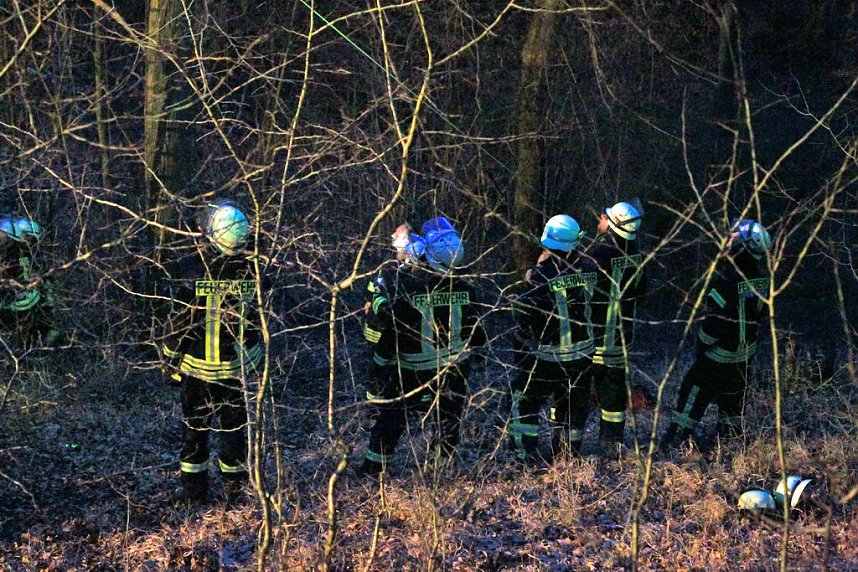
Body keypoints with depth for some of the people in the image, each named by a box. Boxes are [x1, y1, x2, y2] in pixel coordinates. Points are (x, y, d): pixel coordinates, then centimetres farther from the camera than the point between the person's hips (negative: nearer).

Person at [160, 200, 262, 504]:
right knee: (235, 425, 16)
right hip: (239, 365, 2)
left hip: (198, 367, -2)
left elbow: (177, 321, -13)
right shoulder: (250, 268, -10)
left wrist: (170, 360, 0)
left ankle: (194, 492, 21)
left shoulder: (188, 268, -18)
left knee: (195, 427, 14)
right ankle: (234, 488, 24)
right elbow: (258, 314, 1)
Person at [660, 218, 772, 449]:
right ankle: (732, 437, 32)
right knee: (732, 395, 21)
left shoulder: (728, 280, -28)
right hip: (746, 348, 7)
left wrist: (702, 342, -9)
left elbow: (716, 319, -23)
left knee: (695, 390, 3)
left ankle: (677, 436, 7)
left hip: (721, 350, -7)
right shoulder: (762, 275, -5)